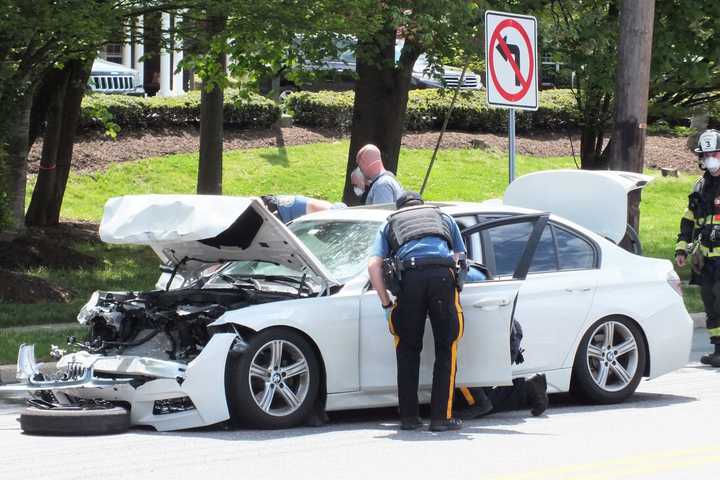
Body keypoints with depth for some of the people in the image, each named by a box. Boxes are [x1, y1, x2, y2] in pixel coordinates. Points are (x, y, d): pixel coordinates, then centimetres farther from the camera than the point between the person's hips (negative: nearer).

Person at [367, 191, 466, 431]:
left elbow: (373, 265, 14)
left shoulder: (389, 224, 28)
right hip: (443, 274, 0)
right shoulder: (444, 218, 33)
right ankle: (441, 416, 1)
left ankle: (408, 416, 14)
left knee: (408, 349, 13)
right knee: (446, 349, 7)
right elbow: (459, 257, 25)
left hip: (409, 276, 0)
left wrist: (387, 304, 17)